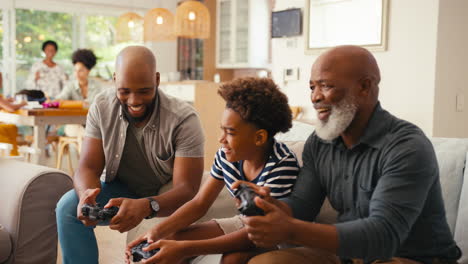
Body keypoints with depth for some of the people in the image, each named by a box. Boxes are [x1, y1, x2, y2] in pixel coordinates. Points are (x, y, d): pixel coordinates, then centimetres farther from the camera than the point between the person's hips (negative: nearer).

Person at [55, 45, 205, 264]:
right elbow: (88, 168, -12)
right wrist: (87, 194, -38)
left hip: (165, 197, -3)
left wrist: (146, 206, -49)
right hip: (121, 189, 3)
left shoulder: (183, 120, -24)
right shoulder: (102, 107, -12)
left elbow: (186, 188, -28)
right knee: (68, 206, -22)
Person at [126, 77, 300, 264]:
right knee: (174, 238, -7)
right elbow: (199, 203, -2)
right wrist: (157, 232, -19)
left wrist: (185, 249, -38)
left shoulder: (282, 165, -30)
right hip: (244, 223, 6)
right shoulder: (226, 155, -11)